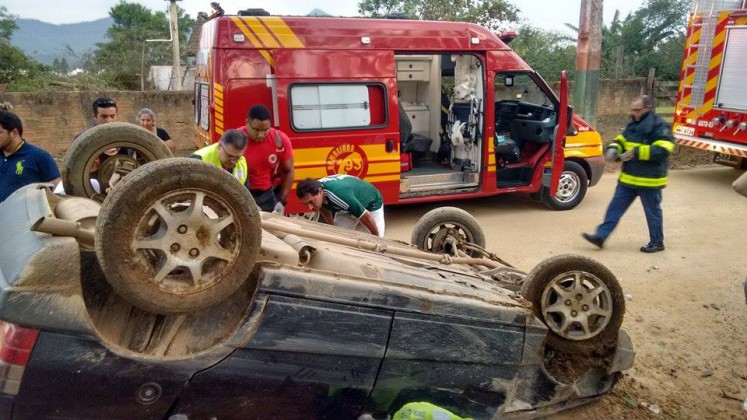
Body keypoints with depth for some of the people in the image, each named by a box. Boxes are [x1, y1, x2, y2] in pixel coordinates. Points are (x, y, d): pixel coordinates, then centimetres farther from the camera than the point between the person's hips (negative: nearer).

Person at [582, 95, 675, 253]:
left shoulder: (659, 126, -16)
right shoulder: (632, 124, 9)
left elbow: (663, 150, -25)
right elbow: (622, 139, 20)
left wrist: (637, 152, -30)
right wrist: (613, 148, -3)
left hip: (649, 180, -7)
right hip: (628, 178, 7)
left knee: (652, 212, 8)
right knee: (615, 207, 5)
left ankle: (657, 242, 24)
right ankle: (600, 236, 8)